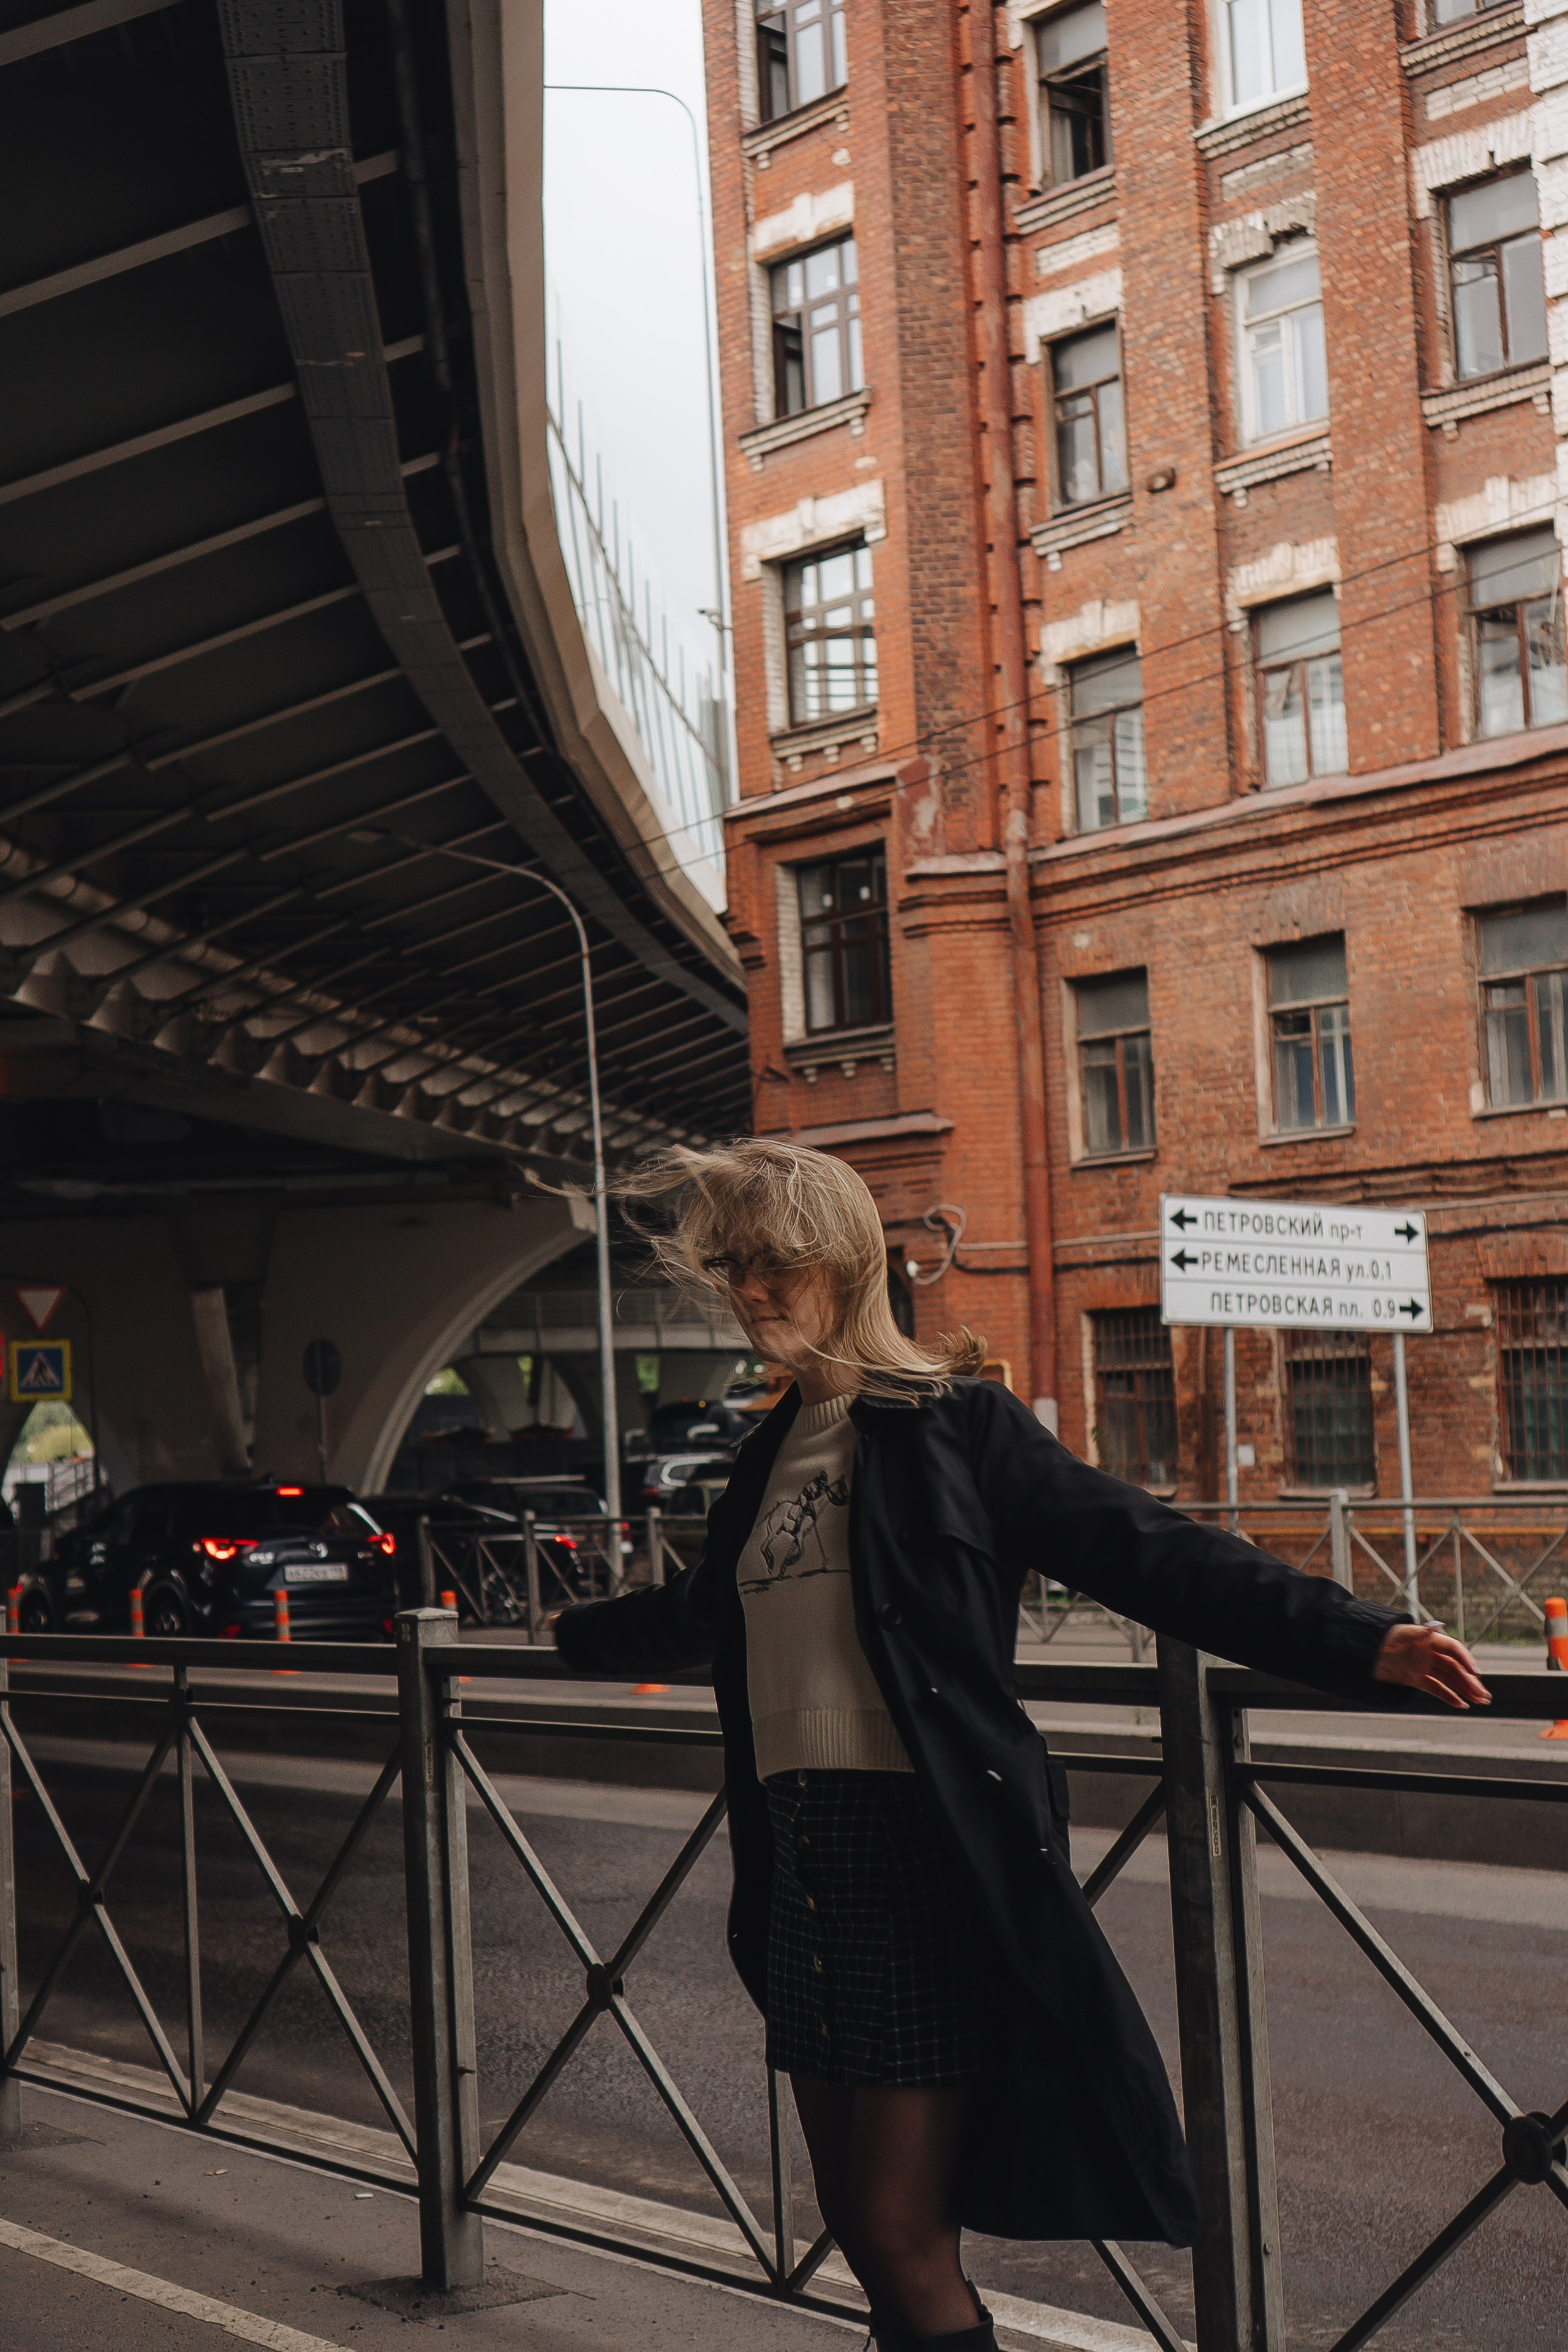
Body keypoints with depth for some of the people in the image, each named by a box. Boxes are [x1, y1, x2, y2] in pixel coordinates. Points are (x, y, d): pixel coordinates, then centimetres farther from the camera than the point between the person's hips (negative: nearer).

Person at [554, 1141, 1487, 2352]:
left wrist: (1355, 1639, -19)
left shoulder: (950, 1420, -4)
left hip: (925, 1846, -7)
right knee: (862, 2225, 12)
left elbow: (1140, 1548, -10)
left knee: (900, 2235, -6)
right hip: (801, 1855, 7)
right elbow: (699, 1613, 34)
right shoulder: (777, 1449, 16)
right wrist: (566, 1634, 50)